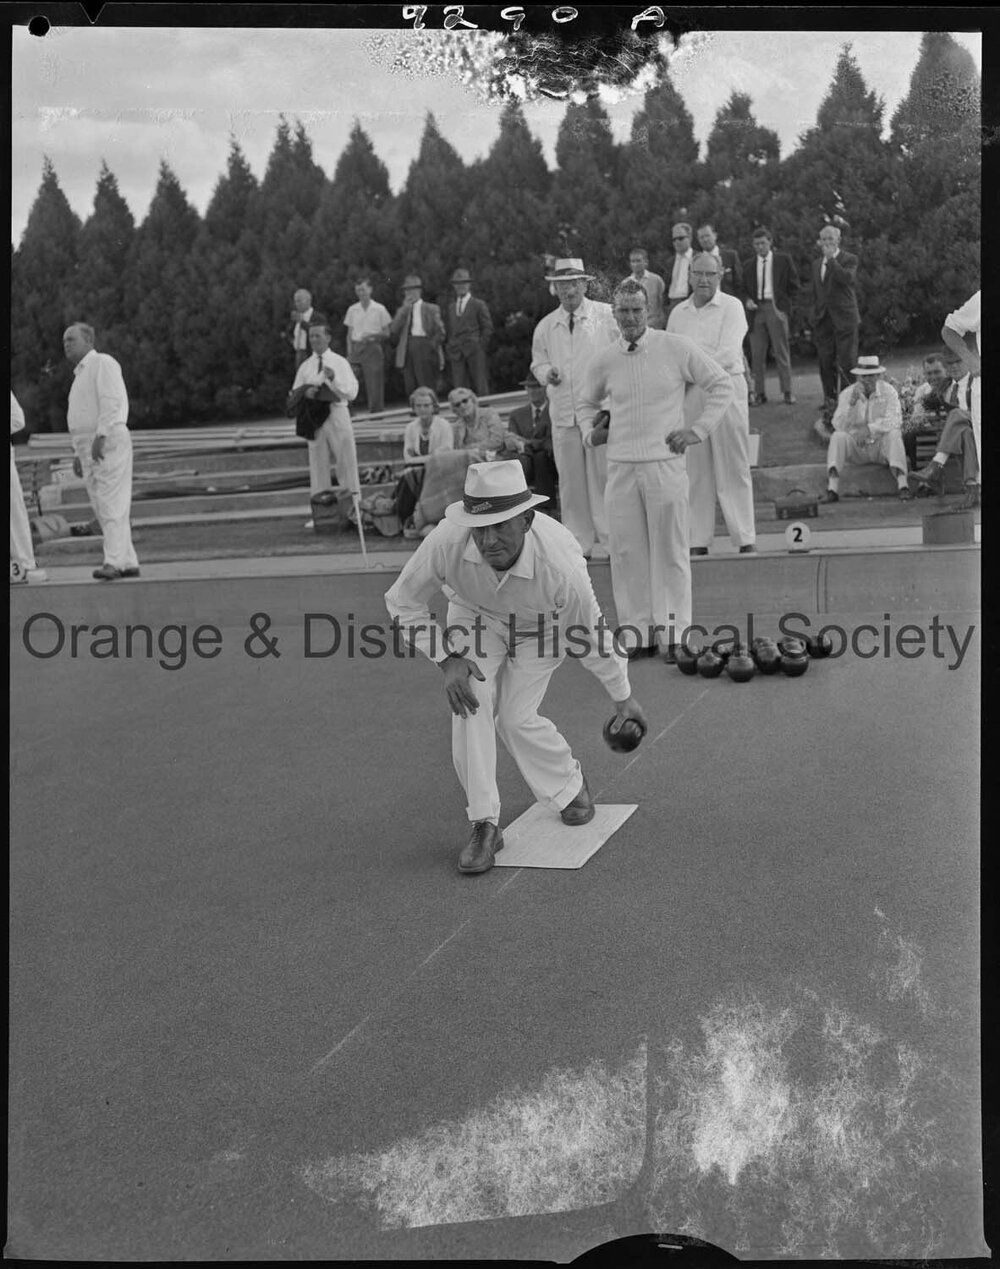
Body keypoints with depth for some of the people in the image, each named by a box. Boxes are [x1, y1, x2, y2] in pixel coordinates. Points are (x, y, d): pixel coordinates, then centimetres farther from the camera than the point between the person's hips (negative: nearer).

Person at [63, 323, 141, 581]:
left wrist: (101, 436, -24)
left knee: (112, 506, -15)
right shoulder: (81, 374, 26)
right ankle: (129, 563, 6)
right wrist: (78, 454, 21)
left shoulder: (102, 362, -3)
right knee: (102, 508, 5)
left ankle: (113, 563, -21)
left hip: (109, 442, -9)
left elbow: (112, 401, -16)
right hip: (89, 448, 9)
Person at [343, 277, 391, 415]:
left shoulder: (379, 309, 2)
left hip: (373, 348, -2)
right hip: (356, 347, 3)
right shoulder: (352, 310, 11)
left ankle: (376, 412, 4)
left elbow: (387, 333, 4)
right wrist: (349, 352, 2)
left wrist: (373, 335, -14)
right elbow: (349, 333, 13)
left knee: (374, 384, -4)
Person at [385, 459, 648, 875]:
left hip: (542, 623, -2)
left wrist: (623, 697, -8)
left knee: (516, 717, -9)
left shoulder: (560, 565, -41)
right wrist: (447, 659, -28)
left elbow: (591, 636, -23)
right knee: (471, 701, -19)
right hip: (474, 614, 2)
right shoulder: (445, 542, -39)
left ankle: (569, 785, 24)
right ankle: (484, 825, -9)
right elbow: (402, 602, -19)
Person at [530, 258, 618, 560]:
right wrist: (547, 373, -2)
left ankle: (607, 540, 4)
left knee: (603, 475, -4)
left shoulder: (607, 316, 2)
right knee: (570, 479, 3)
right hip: (562, 410, 3)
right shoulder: (545, 326, 11)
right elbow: (537, 362, 21)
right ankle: (579, 541, 11)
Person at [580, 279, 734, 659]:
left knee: (670, 549, 0)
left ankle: (672, 631, 7)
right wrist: (590, 432, 10)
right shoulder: (604, 360, 8)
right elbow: (588, 403, 28)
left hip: (665, 462, -3)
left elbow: (722, 384, 6)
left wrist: (698, 428, -1)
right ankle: (636, 631, 11)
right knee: (626, 551, 3)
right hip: (620, 466, 3)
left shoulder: (677, 348, -1)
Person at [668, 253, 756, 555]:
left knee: (733, 468, -3)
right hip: (687, 395, 4)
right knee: (694, 470, 3)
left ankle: (745, 538, 1)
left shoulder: (731, 307, 0)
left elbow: (727, 355, -10)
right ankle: (698, 541, 7)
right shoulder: (678, 313, 15)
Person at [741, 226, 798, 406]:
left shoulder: (783, 260, 6)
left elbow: (794, 285, 10)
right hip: (756, 309, 2)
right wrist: (747, 300, -4)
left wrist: (782, 300, 3)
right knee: (757, 354, 0)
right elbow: (744, 289, 15)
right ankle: (759, 393, 4)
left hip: (776, 308, -2)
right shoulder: (748, 265, 12)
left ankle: (787, 392, 1)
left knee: (781, 352, -2)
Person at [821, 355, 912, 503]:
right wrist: (852, 402, -24)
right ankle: (832, 490, -40)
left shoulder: (888, 391, -4)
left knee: (894, 434, -31)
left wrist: (869, 428, -29)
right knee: (838, 436, -25)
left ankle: (903, 487, -45)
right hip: (856, 447, 1)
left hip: (881, 446, -1)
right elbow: (838, 425, -12)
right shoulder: (847, 394, 0)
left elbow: (895, 421, -17)